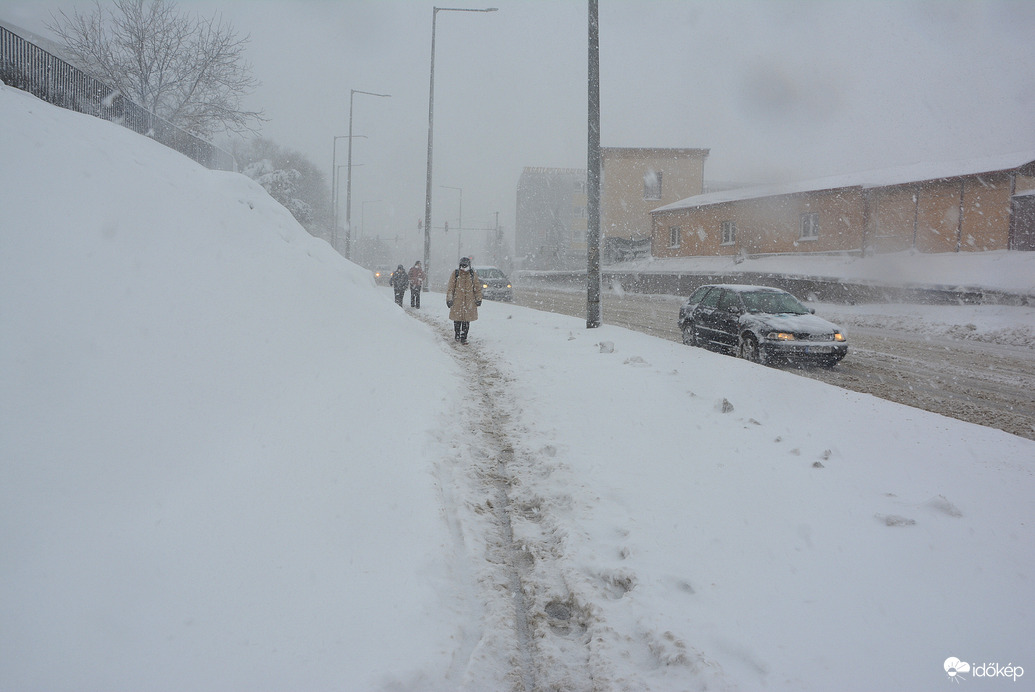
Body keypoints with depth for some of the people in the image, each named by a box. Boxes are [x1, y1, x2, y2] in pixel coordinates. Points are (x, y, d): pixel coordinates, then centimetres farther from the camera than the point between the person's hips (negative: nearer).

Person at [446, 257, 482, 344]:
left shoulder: (473, 275, 5)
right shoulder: (455, 274, 3)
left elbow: (477, 288, 11)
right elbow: (450, 287, 4)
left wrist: (478, 299, 8)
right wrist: (449, 299, 1)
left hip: (469, 302, 1)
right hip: (457, 301, -1)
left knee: (466, 321, -1)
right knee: (457, 320, 4)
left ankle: (463, 338, 6)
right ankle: (456, 336, 21)